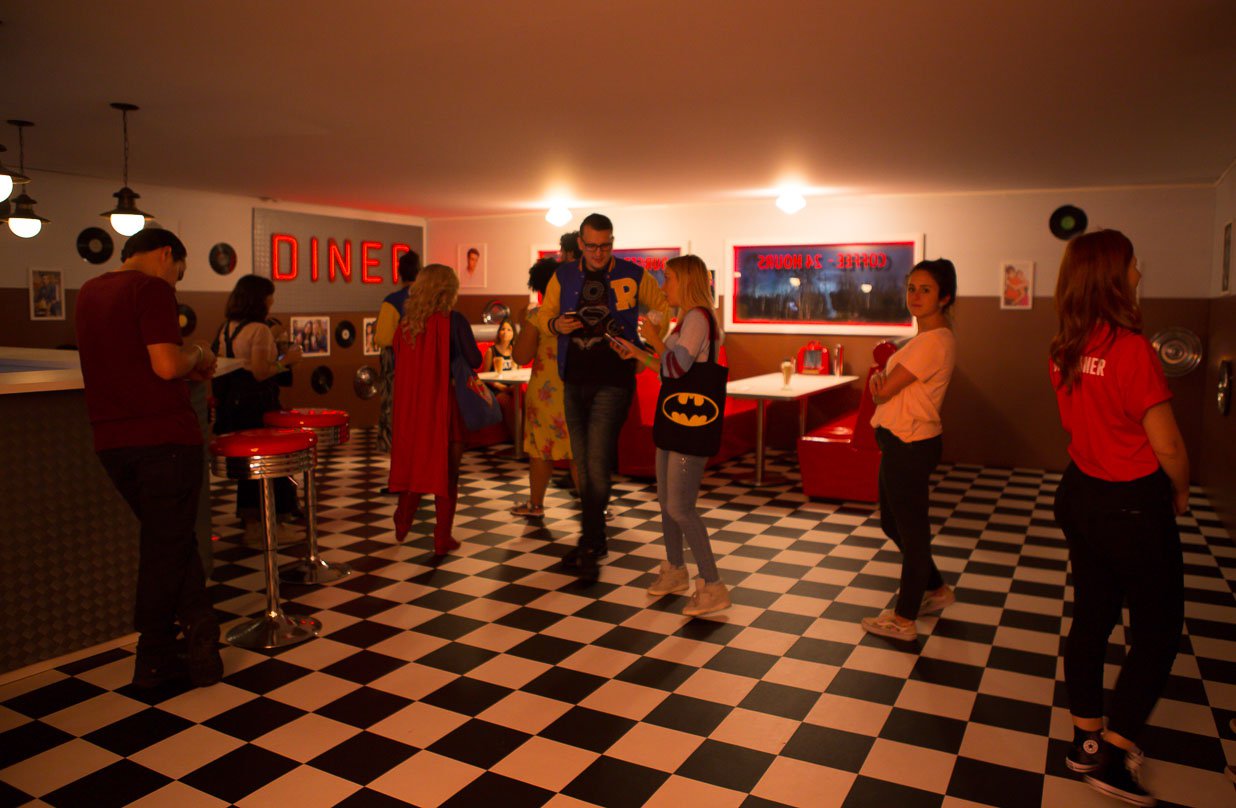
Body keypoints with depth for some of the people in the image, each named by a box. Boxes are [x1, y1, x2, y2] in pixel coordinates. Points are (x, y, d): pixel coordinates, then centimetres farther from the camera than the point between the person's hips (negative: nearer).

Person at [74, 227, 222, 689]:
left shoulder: (89, 293, 16)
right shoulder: (152, 288, -10)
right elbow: (167, 364, -20)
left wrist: (187, 367, 19)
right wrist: (197, 354, 0)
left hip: (112, 441, 8)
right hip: (163, 438, -7)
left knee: (168, 541, 14)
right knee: (167, 547, 5)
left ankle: (200, 643, 14)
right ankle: (154, 661, 16)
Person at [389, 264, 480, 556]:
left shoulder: (406, 322, 2)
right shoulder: (454, 320, -11)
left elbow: (397, 362, 10)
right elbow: (474, 361, -7)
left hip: (410, 404, 4)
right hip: (443, 404, -4)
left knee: (413, 463, 21)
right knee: (446, 471, 7)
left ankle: (402, 525, 30)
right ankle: (442, 539, 11)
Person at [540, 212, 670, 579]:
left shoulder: (633, 276, -2)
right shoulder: (563, 276, 6)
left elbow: (665, 307, 8)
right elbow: (545, 315, 15)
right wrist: (556, 324, -9)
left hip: (612, 381, -4)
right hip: (574, 381, 5)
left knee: (597, 463, -12)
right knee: (583, 464, 11)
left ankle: (589, 545, -1)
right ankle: (594, 542, 24)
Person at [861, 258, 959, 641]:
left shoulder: (934, 341, -19)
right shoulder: (926, 338, 14)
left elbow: (883, 391, -20)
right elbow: (886, 389, 11)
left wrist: (879, 383, 2)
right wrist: (882, 379, -10)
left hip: (910, 446, -10)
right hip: (900, 442, 10)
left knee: (910, 528, 3)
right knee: (893, 523, 21)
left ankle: (903, 619, 17)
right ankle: (936, 590, 39)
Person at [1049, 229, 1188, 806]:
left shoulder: (1063, 351, -1)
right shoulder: (1132, 349, -23)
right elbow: (1168, 446, -17)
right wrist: (1181, 493, 2)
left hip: (1080, 493, 7)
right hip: (1133, 506, -7)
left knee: (1091, 616, 18)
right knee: (1157, 633, 10)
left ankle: (1085, 739, 32)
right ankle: (1112, 757, 16)